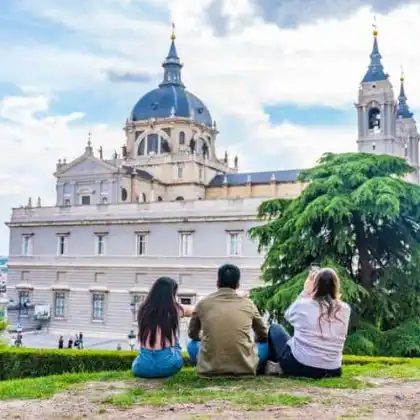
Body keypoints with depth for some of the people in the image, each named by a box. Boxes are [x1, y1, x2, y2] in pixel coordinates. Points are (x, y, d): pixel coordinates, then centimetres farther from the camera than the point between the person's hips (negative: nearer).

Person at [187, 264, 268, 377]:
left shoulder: (203, 303, 6)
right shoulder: (248, 304, 6)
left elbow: (192, 334, 22)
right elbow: (263, 336, 21)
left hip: (210, 369, 1)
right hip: (244, 367, -1)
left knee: (192, 344, 29)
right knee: (266, 344, 26)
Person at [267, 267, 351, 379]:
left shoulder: (303, 305, -13)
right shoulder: (345, 309, -6)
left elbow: (288, 315, 10)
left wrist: (305, 292, 11)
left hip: (299, 367, -4)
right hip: (332, 371, 4)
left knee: (275, 328, 21)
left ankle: (274, 364, 32)